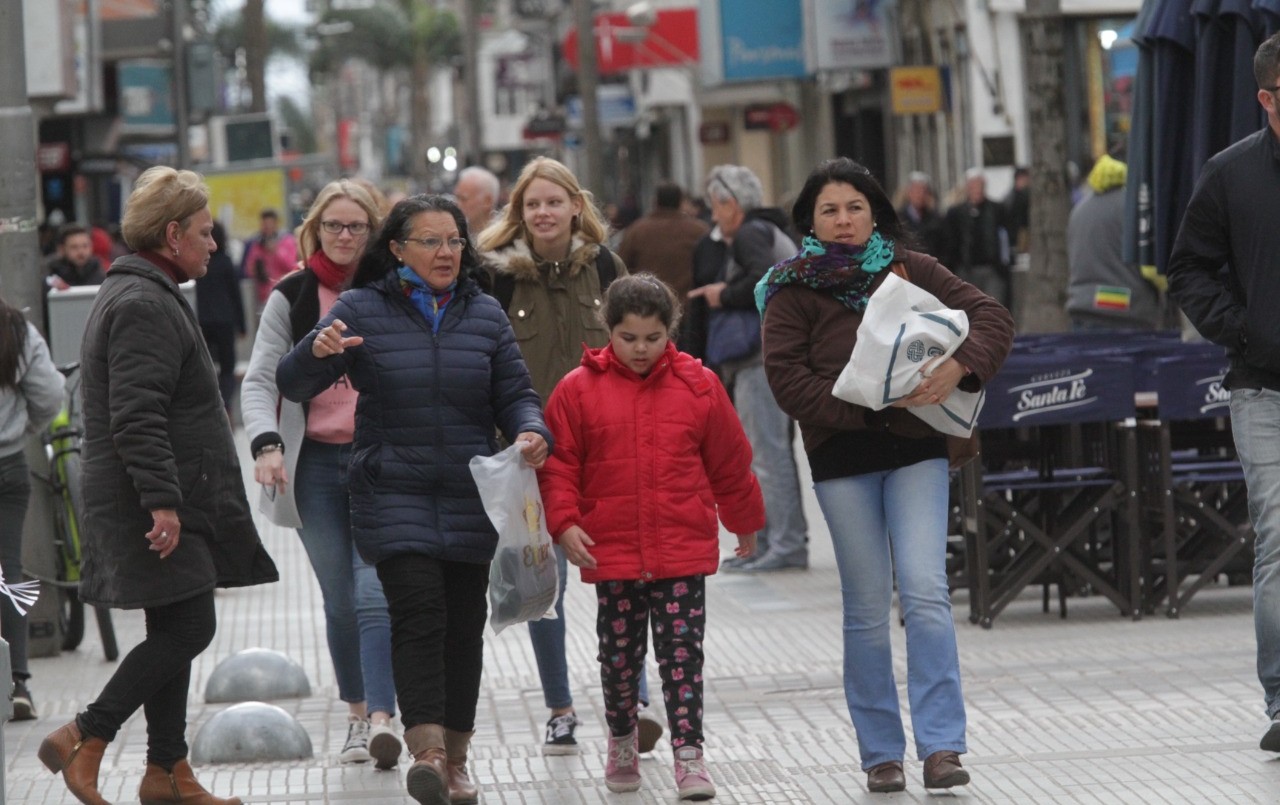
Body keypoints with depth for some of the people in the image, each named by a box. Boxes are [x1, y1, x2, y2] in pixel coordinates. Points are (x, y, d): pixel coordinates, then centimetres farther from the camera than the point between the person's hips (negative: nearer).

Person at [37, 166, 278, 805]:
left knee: (173, 632, 11)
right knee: (188, 628, -12)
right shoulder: (144, 306, -15)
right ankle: (84, 741, -9)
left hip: (165, 506, 11)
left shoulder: (133, 295, 20)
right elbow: (136, 418, -24)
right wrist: (162, 501, -27)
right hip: (158, 506, -11)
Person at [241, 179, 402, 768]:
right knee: (339, 600, 5)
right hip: (317, 461, 1)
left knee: (375, 591, -15)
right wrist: (267, 444, -15)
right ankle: (357, 714, 18)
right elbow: (260, 379, 2)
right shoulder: (291, 298, 5)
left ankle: (381, 719, -22)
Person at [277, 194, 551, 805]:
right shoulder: (361, 311, -1)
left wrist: (531, 433, -13)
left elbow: (515, 393, 10)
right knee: (419, 613, -18)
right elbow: (292, 385, -4)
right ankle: (426, 750, -26)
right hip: (394, 496, -3)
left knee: (463, 625, 6)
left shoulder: (484, 315, 9)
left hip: (470, 499, 3)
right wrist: (318, 352, -27)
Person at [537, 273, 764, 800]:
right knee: (619, 653, 11)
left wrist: (746, 521, 20)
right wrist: (565, 522, -11)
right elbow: (558, 463, 1)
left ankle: (689, 755, -1)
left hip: (683, 548, 0)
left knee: (682, 654, -3)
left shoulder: (698, 385, 2)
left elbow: (729, 461, 12)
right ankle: (622, 742, 31)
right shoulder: (579, 389, -2)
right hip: (611, 550, 0)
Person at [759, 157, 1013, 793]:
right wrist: (861, 406, -18)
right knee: (867, 609, 3)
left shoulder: (912, 271, 6)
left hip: (916, 450, 1)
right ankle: (881, 752, 12)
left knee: (925, 593, -11)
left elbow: (991, 316, 2)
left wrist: (959, 367, -17)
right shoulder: (794, 288, 1)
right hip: (841, 457, -1)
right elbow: (786, 377, -8)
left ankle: (941, 745, -11)